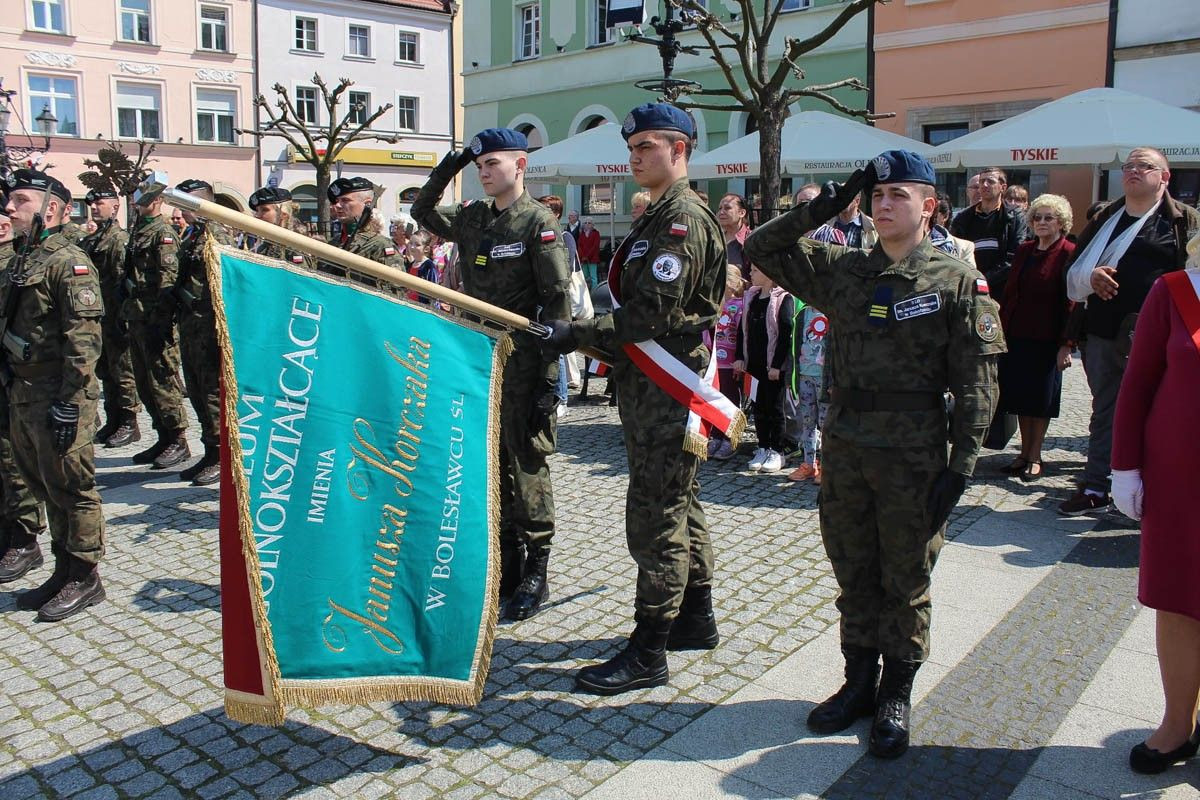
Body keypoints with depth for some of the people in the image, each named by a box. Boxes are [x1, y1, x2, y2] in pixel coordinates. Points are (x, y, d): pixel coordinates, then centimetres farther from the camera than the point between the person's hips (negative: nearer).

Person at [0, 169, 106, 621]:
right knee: (45, 488, 15)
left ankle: (85, 578, 11)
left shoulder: (69, 262, -13)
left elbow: (83, 339, -20)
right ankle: (64, 571, 27)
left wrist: (69, 405, -22)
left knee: (70, 489, 0)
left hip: (57, 399, -9)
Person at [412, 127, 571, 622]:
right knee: (493, 466, 12)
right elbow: (423, 213, 26)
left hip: (523, 364, -7)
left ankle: (535, 573, 11)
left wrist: (549, 376, -17)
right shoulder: (471, 218, 12)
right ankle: (508, 565, 24)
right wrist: (444, 172, 7)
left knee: (527, 465, 0)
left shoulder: (539, 221, -8)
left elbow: (558, 300, -13)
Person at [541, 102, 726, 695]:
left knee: (656, 515, -7)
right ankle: (696, 619, 31)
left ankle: (647, 654, 1)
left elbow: (652, 314, -23)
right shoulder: (658, 218, 19)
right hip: (647, 387, 11)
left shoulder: (684, 219, -14)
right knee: (679, 506, 17)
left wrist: (577, 333, -23)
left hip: (667, 390, -11)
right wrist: (587, 337, 12)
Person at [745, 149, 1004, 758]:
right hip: (844, 445, 4)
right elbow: (762, 249, 8)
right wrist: (824, 207, -1)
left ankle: (896, 698, 26)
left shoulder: (957, 283, -5)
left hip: (913, 455, -4)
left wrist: (960, 467, -12)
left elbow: (975, 386, -7)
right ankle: (859, 682, 32)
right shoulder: (842, 269, 6)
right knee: (853, 572, 15)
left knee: (906, 580, 9)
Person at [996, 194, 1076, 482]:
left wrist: (1067, 344, -15)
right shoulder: (1024, 250, 11)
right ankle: (1025, 452, 21)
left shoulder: (1069, 254, -8)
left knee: (1041, 398, 3)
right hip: (1016, 336, 6)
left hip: (1046, 339, -6)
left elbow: (1072, 302, -11)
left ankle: (1034, 456, 14)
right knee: (1021, 395, 10)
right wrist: (1001, 328, 8)